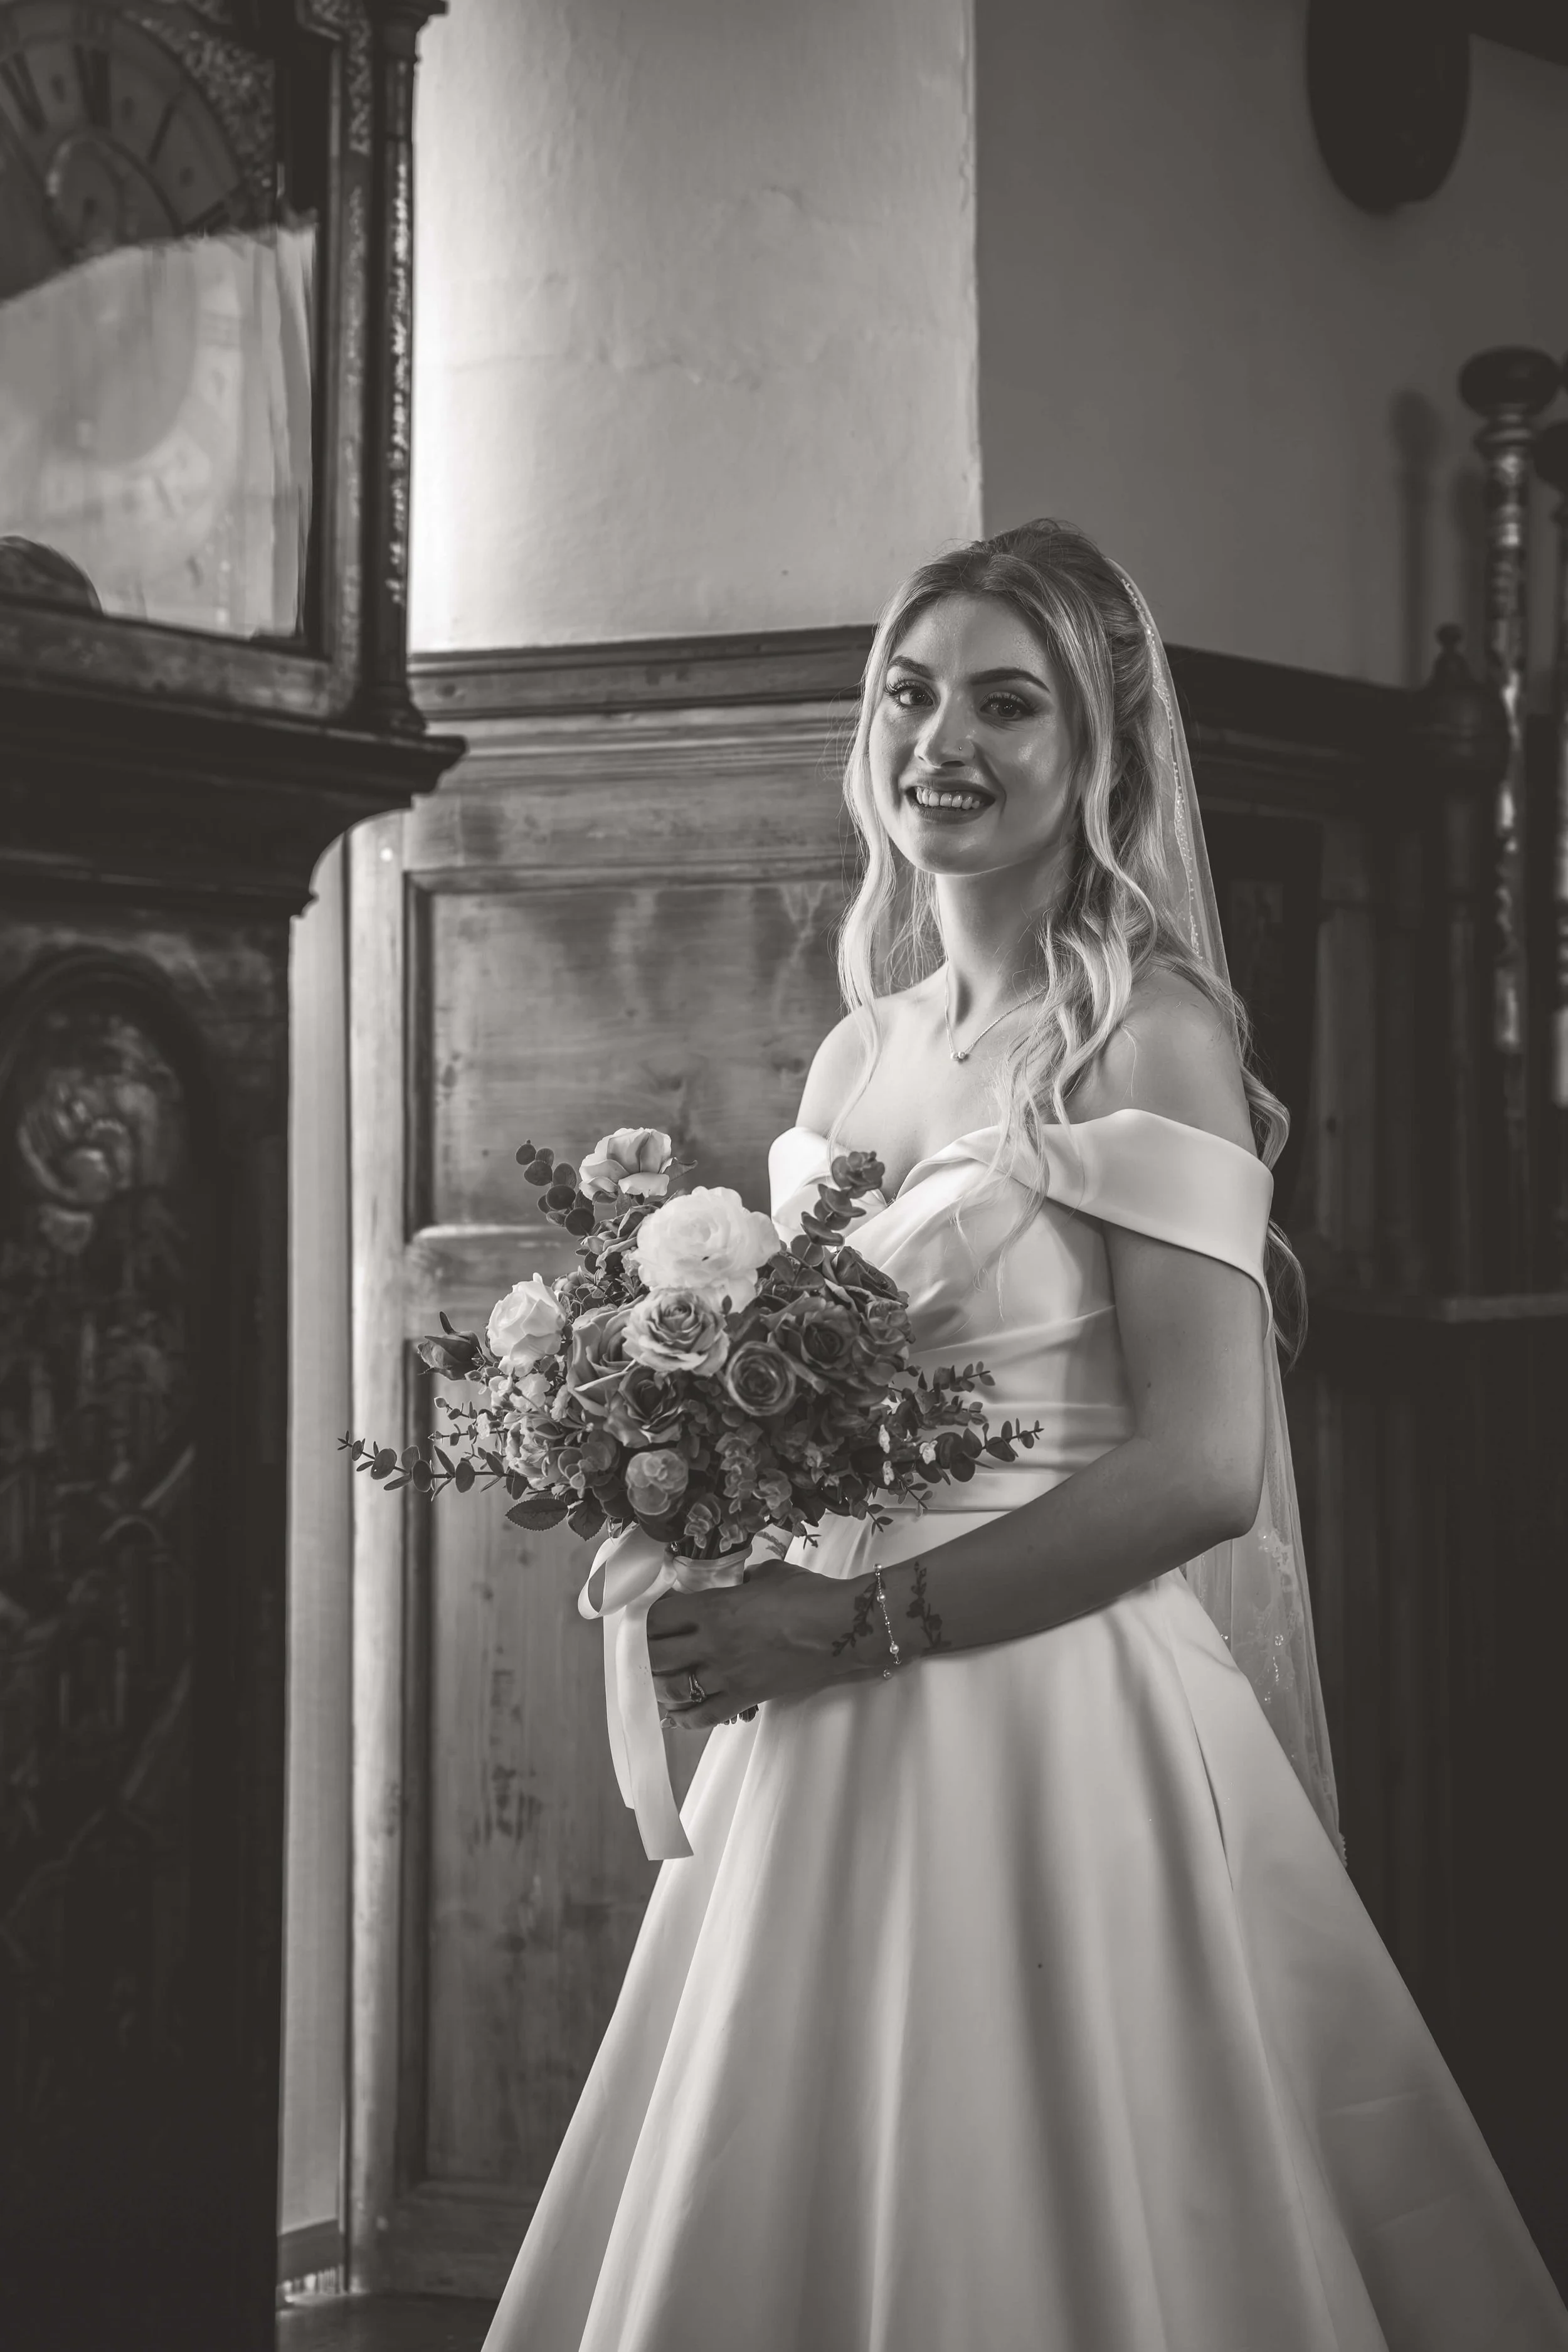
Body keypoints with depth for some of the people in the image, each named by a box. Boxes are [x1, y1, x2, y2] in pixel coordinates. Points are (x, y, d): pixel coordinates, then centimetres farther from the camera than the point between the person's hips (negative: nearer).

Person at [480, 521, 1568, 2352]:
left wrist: (857, 1623, -16)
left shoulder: (1149, 1031, -8)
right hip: (824, 1736, 7)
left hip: (1058, 1714, -7)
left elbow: (1200, 1467, -16)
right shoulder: (857, 1054, 12)